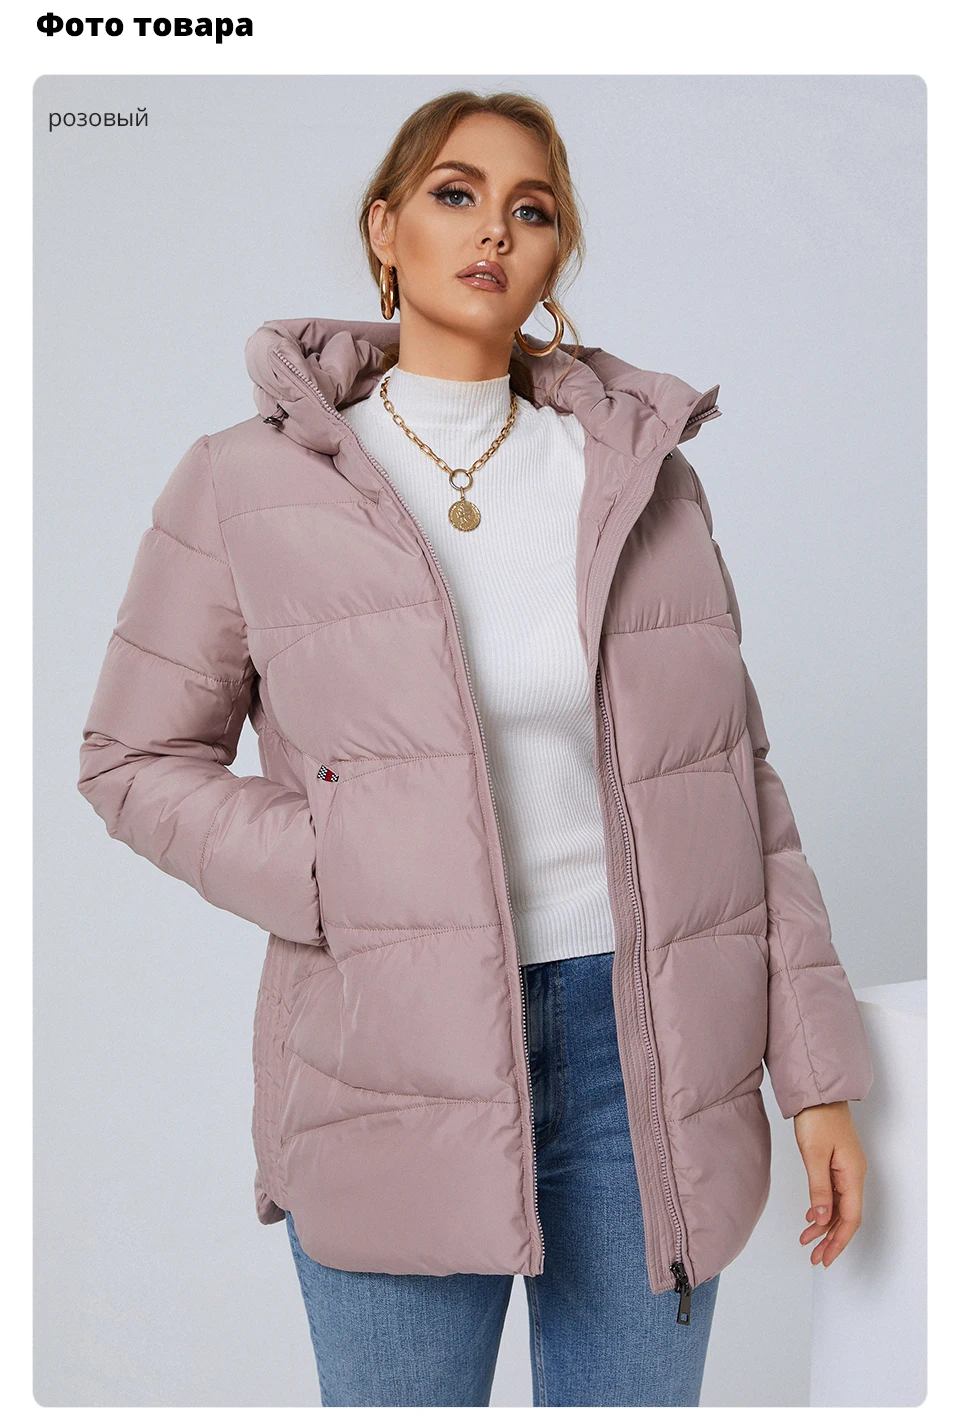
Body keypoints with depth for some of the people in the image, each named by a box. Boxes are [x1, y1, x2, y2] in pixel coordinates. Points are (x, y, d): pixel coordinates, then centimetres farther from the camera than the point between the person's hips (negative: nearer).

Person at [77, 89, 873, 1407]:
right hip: (395, 1053, -2)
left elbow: (740, 778, 6)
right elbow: (136, 759, 4)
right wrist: (333, 873, -12)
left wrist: (819, 1074, 5)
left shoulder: (643, 472, 5)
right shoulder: (248, 485, -1)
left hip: (642, 1041, 2)